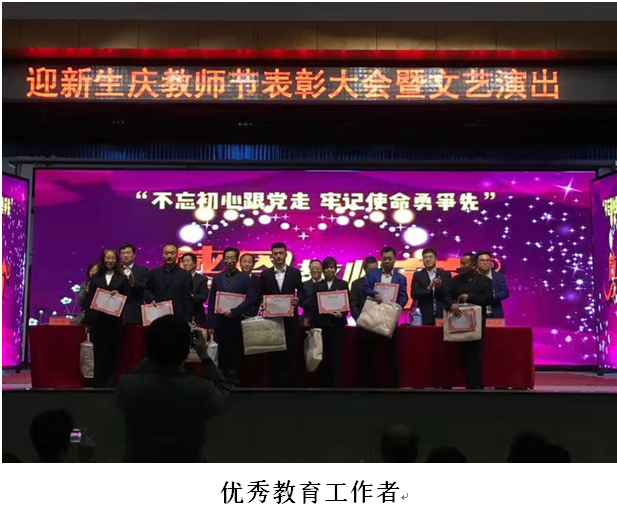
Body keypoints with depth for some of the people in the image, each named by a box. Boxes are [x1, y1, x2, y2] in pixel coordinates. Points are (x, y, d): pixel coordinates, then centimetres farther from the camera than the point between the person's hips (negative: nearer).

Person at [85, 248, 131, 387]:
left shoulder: (122, 279, 7)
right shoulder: (95, 278, 10)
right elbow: (89, 300, 6)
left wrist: (118, 295, -14)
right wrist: (88, 321, 0)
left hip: (115, 321, -1)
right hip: (98, 321, 1)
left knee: (113, 353, 3)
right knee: (99, 353, 3)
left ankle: (110, 383, 11)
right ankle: (98, 383, 8)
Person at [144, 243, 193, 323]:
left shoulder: (185, 275, 4)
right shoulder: (154, 273, 11)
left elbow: (188, 300, 2)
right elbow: (147, 290, 20)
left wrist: (187, 321, -4)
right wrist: (151, 299, -2)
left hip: (178, 319, -2)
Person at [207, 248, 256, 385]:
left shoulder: (245, 278, 2)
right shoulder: (217, 278, 10)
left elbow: (251, 299, -6)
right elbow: (211, 302, 9)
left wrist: (234, 311, -15)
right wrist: (211, 324, 3)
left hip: (237, 322, -2)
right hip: (220, 323, 2)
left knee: (237, 355, 3)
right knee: (221, 355, 5)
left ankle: (235, 382, 10)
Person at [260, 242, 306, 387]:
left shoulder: (295, 272, 3)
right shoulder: (265, 274, 5)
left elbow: (302, 292, 6)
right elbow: (262, 295, 8)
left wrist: (298, 300, -15)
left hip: (290, 318, 0)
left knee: (291, 352, 2)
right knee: (274, 353, 5)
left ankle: (291, 384, 10)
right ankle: (275, 384, 11)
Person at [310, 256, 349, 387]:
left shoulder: (343, 284, 7)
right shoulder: (317, 285, 10)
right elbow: (313, 306, 6)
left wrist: (342, 314, -15)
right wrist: (313, 325, -2)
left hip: (337, 323, -1)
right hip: (321, 324, 1)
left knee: (336, 354, 0)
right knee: (323, 354, 2)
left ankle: (335, 383, 5)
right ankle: (325, 383, 9)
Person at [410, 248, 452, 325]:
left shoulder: (446, 274, 9)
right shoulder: (417, 275, 8)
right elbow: (414, 295, -3)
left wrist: (440, 286, -16)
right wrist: (429, 288, -16)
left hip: (442, 316, 1)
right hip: (425, 317, -1)